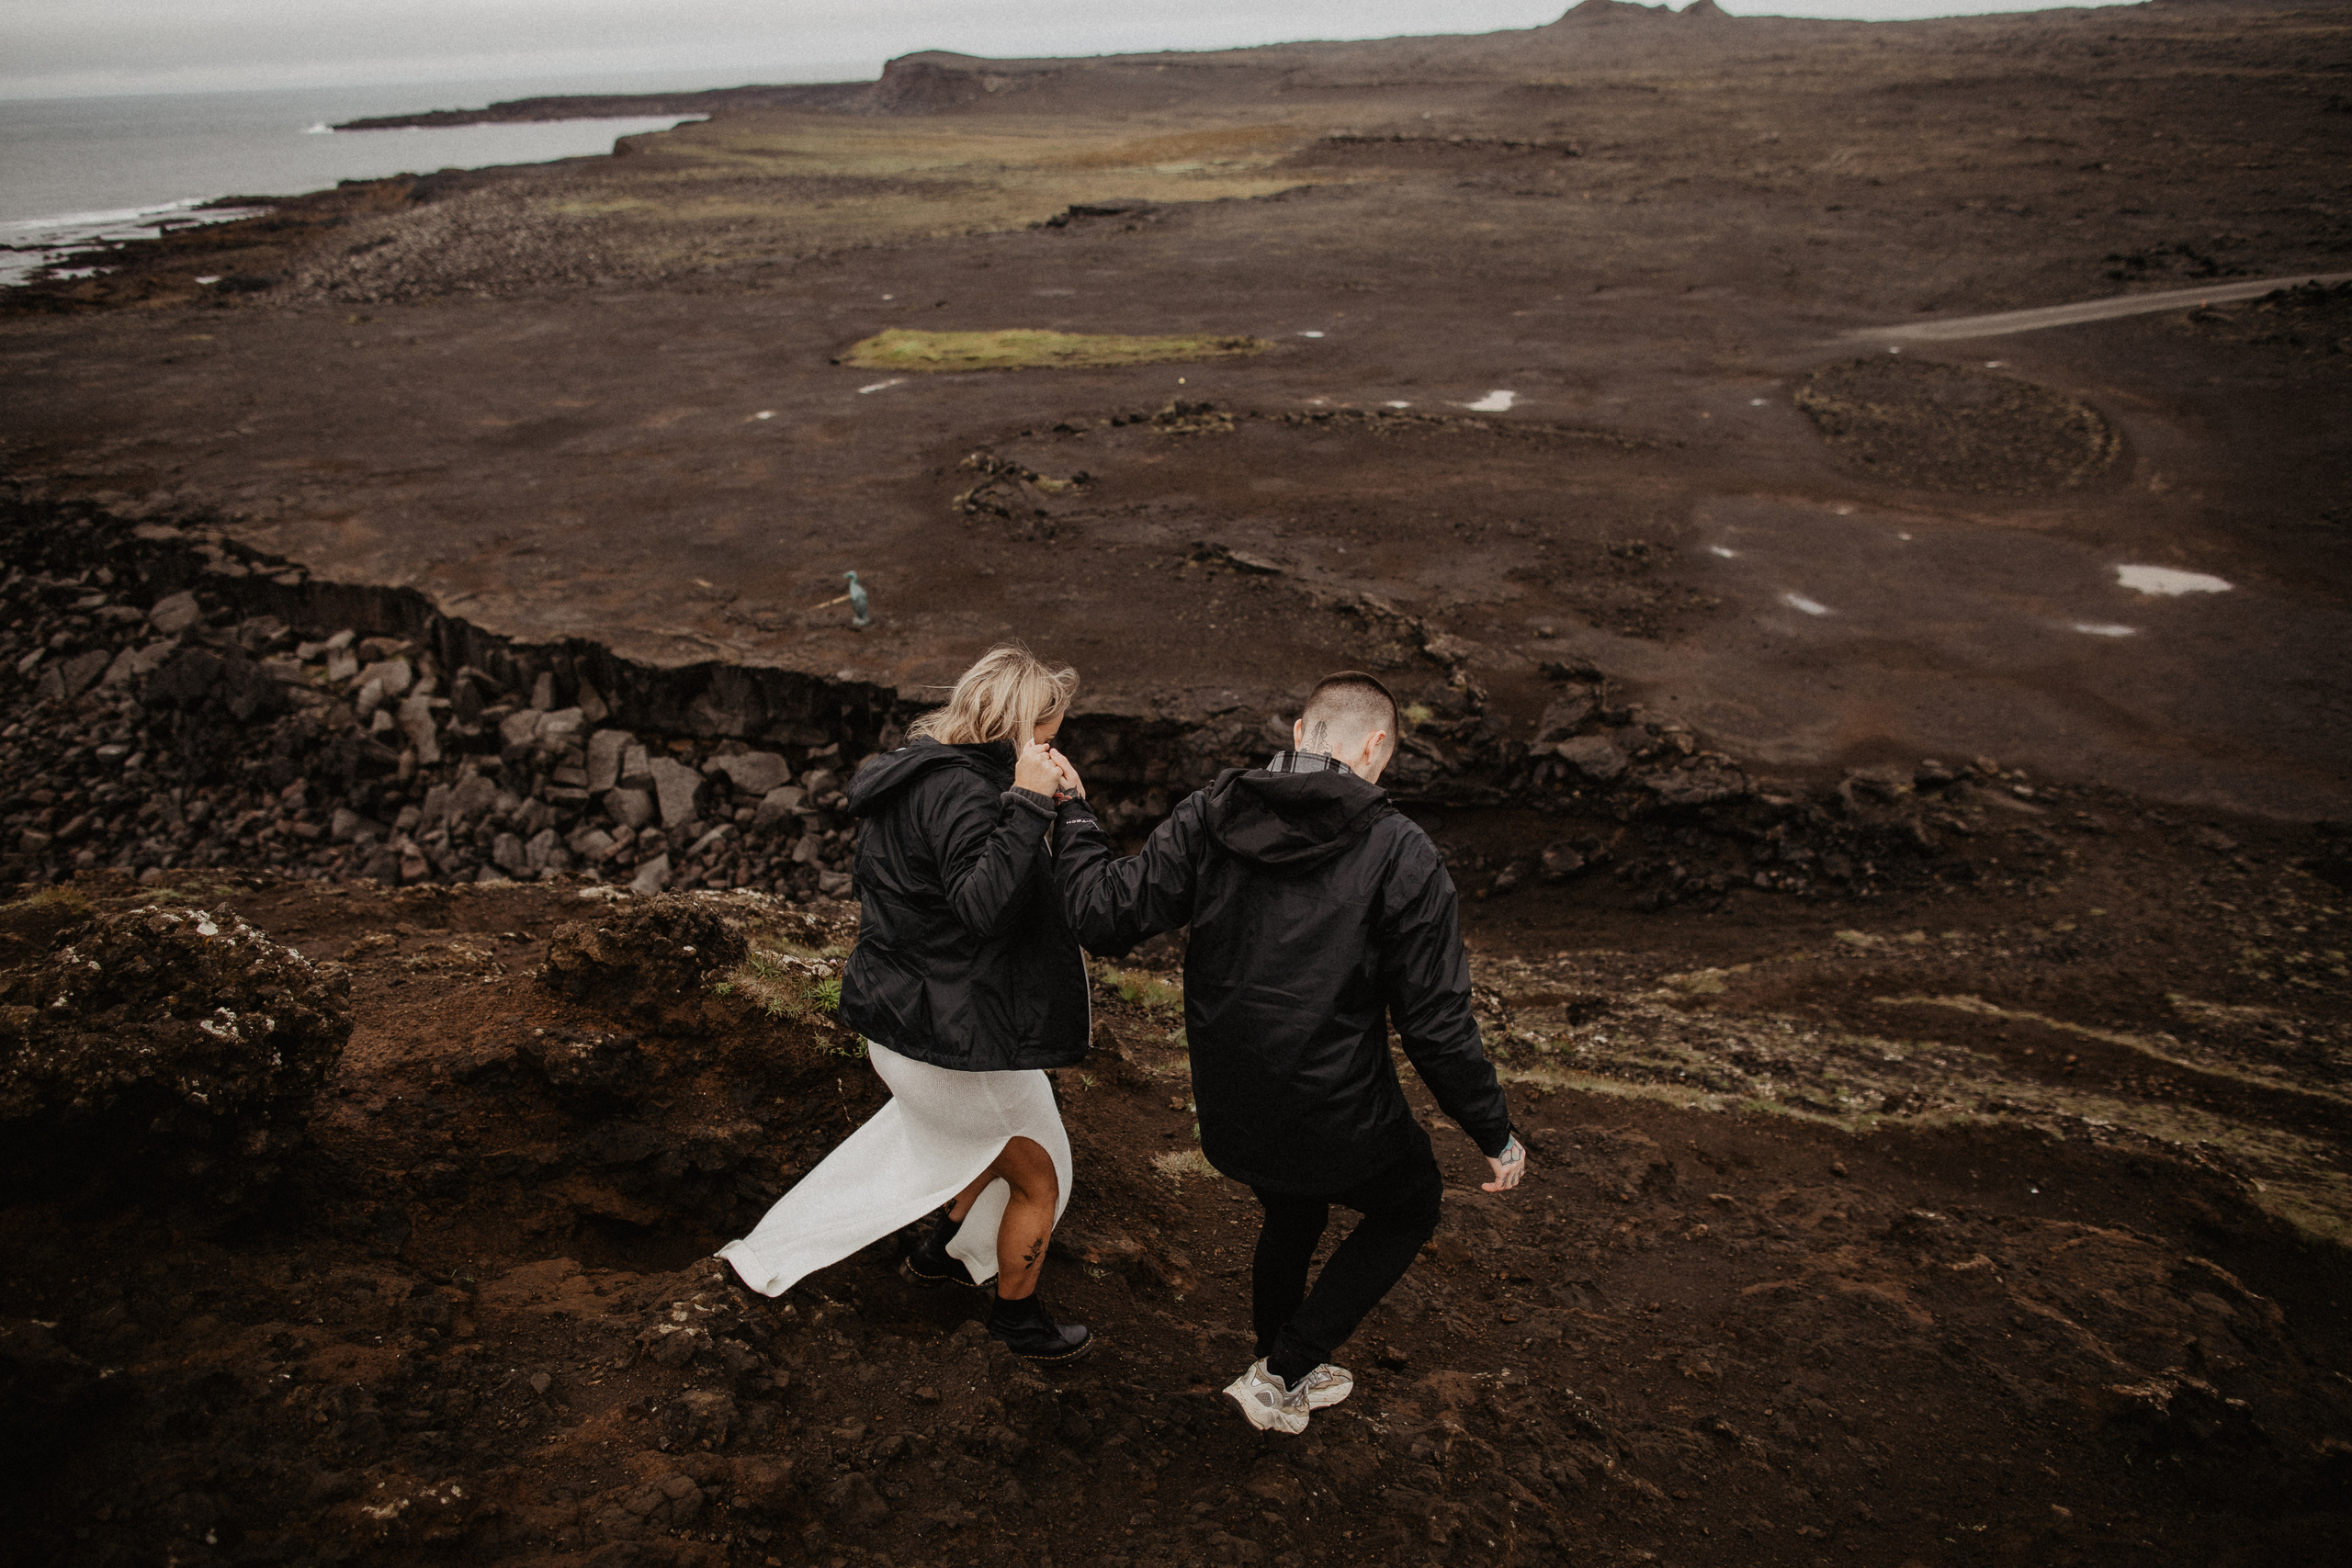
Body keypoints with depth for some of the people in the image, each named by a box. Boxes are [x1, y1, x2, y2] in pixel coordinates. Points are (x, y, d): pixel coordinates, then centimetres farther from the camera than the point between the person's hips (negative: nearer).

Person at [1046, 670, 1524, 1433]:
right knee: (1410, 1207, 27)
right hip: (1338, 1124, -4)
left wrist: (1072, 812, 8)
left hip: (1227, 1113, 5)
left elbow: (1107, 917, -7)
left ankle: (1285, 1372, 55)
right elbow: (1437, 1024, -14)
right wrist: (1495, 1133, -1)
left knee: (1292, 1219, 34)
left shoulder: (1209, 817, -8)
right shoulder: (1401, 855, -17)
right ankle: (1282, 1376, 25)